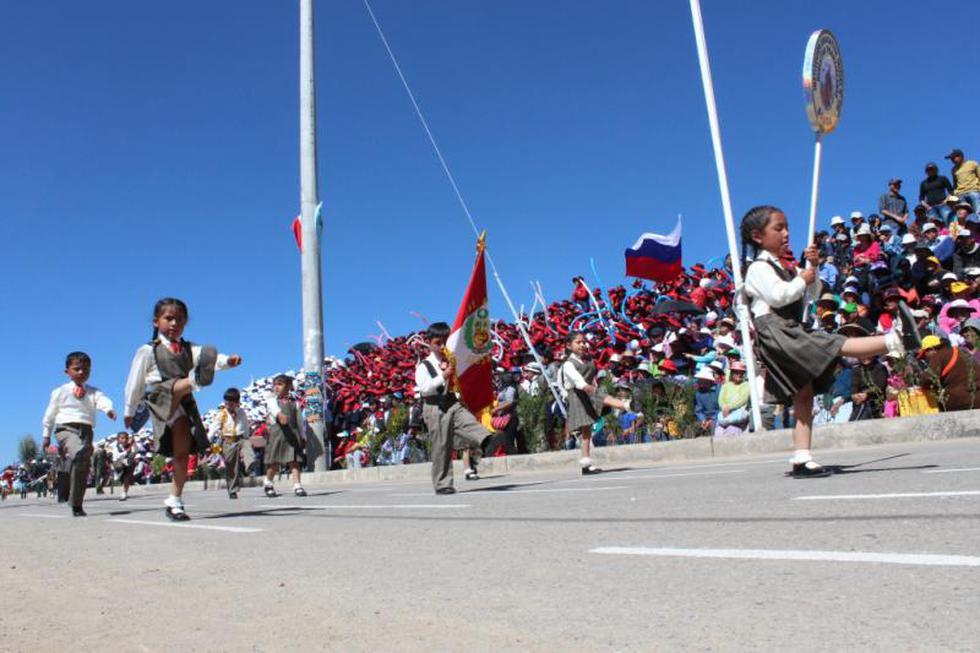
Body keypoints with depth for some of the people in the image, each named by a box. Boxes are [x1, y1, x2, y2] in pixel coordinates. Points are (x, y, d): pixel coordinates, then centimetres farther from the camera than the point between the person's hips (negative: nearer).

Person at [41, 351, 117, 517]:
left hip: (86, 430, 3)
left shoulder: (93, 392, 11)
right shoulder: (60, 392, 9)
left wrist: (108, 409, -35)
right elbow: (50, 414, 16)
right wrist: (46, 435, 16)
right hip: (66, 428, -3)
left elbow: (103, 400, -12)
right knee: (79, 452, -31)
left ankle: (77, 505, 19)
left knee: (84, 470, 4)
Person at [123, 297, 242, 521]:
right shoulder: (148, 351, 9)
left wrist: (227, 360, -26)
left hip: (184, 403, 4)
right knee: (178, 386, -36)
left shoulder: (190, 349, 16)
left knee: (183, 452, 1)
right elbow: (135, 382, 13)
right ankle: (196, 380, -73)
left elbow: (207, 357, -5)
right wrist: (129, 411, 15)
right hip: (160, 400, -4)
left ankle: (175, 501, 9)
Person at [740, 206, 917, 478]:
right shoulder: (759, 268, -4)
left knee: (804, 396, 4)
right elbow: (778, 295, -20)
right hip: (775, 333, -10)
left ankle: (802, 460, 4)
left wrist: (813, 268, 10)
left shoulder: (785, 267, 23)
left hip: (790, 331, 10)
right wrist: (802, 279, -5)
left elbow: (811, 295, 25)